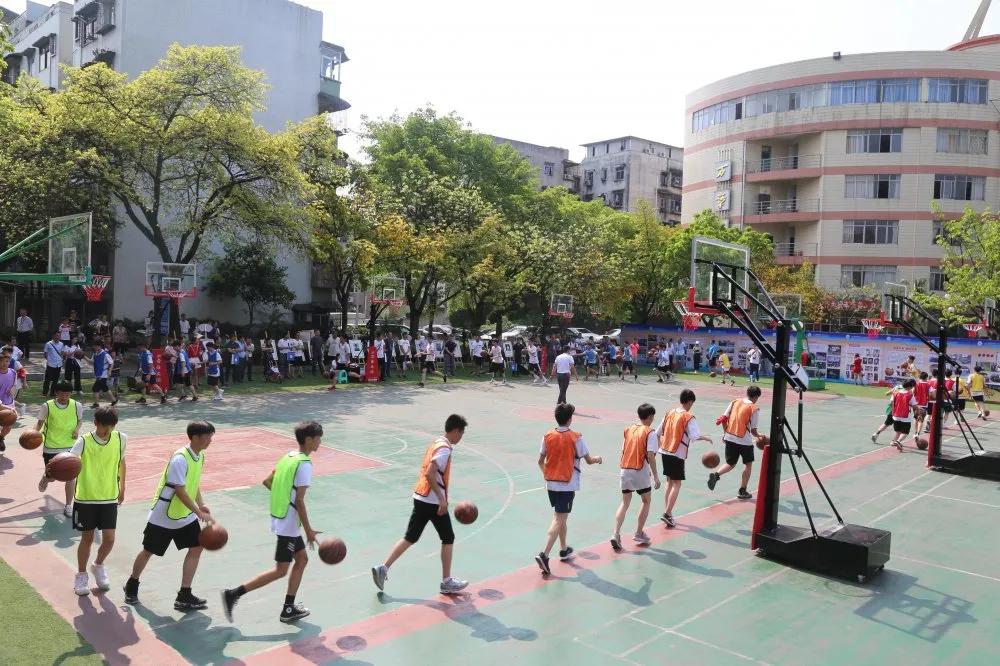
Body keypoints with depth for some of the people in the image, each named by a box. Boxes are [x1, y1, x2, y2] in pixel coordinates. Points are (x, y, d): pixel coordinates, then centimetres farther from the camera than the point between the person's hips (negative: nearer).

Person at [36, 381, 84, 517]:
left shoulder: (77, 406, -6)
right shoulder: (47, 406, -10)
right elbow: (40, 423, 2)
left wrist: (77, 429, -9)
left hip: (70, 447, 0)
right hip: (51, 447, 0)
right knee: (51, 476, 10)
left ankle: (68, 506, 9)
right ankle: (45, 479, 50)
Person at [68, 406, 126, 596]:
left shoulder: (121, 439, -4)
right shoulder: (84, 441, -13)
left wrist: (122, 488, 17)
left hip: (109, 498, 2)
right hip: (85, 498, -2)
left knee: (109, 539, -1)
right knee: (87, 538, 8)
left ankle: (98, 566, 30)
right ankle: (81, 575, 30)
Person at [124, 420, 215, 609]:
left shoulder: (200, 456, -1)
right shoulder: (179, 459, -27)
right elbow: (180, 491, -27)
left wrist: (201, 505, 0)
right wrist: (200, 513, -25)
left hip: (186, 515, 7)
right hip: (163, 515, -7)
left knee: (196, 547, -3)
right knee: (148, 551, 10)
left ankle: (184, 596, 4)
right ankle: (132, 586, 37)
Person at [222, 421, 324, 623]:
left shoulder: (288, 456, 7)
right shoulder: (305, 464, -19)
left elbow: (267, 481, 14)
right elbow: (299, 501, -21)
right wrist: (309, 531, -15)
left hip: (280, 518, 9)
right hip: (289, 524, -9)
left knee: (301, 559, 16)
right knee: (281, 570, 0)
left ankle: (289, 609, 21)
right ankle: (233, 594, 1)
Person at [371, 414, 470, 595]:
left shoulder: (436, 442, 13)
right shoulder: (445, 448, -16)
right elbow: (430, 474, -26)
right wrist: (442, 499, -24)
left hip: (420, 497, 9)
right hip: (434, 501, -9)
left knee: (410, 537, 13)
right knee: (448, 539, 6)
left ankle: (383, 567, 7)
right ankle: (446, 582, 14)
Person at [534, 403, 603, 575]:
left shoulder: (548, 436, 0)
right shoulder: (576, 438, -12)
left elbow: (540, 461, 6)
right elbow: (589, 460, -3)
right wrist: (598, 459, 19)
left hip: (551, 483, 5)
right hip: (567, 485, -5)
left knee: (561, 516, 21)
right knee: (559, 519, -5)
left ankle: (564, 550, 34)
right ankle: (544, 555, -15)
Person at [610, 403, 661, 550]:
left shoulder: (629, 430, 10)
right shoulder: (650, 433, -8)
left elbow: (623, 451, 12)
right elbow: (650, 455, -15)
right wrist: (655, 476, -12)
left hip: (625, 470, 5)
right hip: (640, 472, -5)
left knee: (625, 503, 11)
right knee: (646, 502, 17)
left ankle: (616, 535, -2)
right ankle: (639, 534, 20)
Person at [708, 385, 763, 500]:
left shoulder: (735, 402, 6)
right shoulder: (754, 408, -7)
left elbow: (723, 419, 3)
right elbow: (753, 430, -7)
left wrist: (725, 432, 16)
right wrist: (759, 436, 13)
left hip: (730, 438, 4)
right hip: (744, 440, -4)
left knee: (731, 464, 19)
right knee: (748, 464, 17)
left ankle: (716, 474, -8)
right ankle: (742, 491, 19)